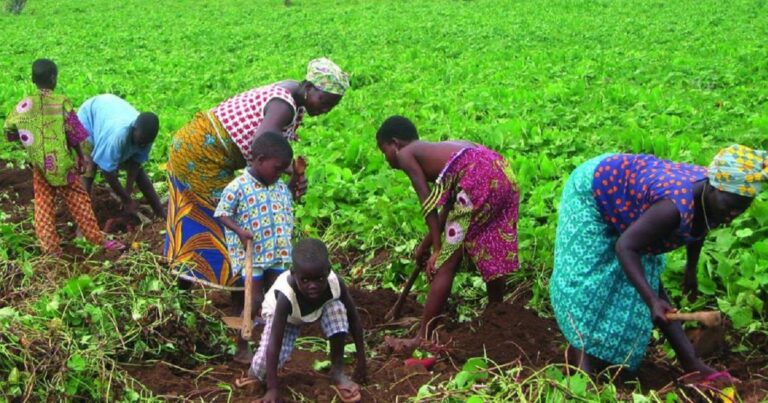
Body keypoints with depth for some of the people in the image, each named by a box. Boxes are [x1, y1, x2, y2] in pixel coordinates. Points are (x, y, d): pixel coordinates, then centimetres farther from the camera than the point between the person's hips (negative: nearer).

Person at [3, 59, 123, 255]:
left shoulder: (24, 104, -3)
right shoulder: (62, 102, -13)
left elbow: (9, 129, 7)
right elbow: (74, 134, -11)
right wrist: (81, 158, 2)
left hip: (39, 165, 2)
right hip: (62, 162, -2)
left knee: (43, 205, 11)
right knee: (78, 202, 8)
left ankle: (50, 247, 10)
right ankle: (98, 239, 15)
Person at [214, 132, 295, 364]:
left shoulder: (282, 189, 7)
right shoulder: (237, 187, -13)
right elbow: (222, 214, -11)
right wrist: (239, 231, -24)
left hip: (278, 256, 6)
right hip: (250, 256, -6)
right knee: (254, 301, -2)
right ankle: (241, 349, 12)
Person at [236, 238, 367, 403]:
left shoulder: (335, 283, -37)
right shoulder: (286, 296, -44)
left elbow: (354, 319, -20)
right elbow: (274, 344, -41)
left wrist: (361, 359, -16)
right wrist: (272, 388, -41)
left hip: (320, 308, 3)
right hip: (285, 316, -2)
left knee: (337, 309, -30)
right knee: (264, 363, -22)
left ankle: (337, 373, -12)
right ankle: (257, 370, 19)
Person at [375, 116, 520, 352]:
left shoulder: (405, 154, 11)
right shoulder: (434, 152, 33)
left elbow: (428, 205, 1)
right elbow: (448, 205, 31)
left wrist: (437, 249, 1)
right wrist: (426, 244, 38)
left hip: (478, 178, -8)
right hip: (504, 174, 9)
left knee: (446, 264, -2)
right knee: (492, 256, 24)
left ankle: (424, 337, 1)